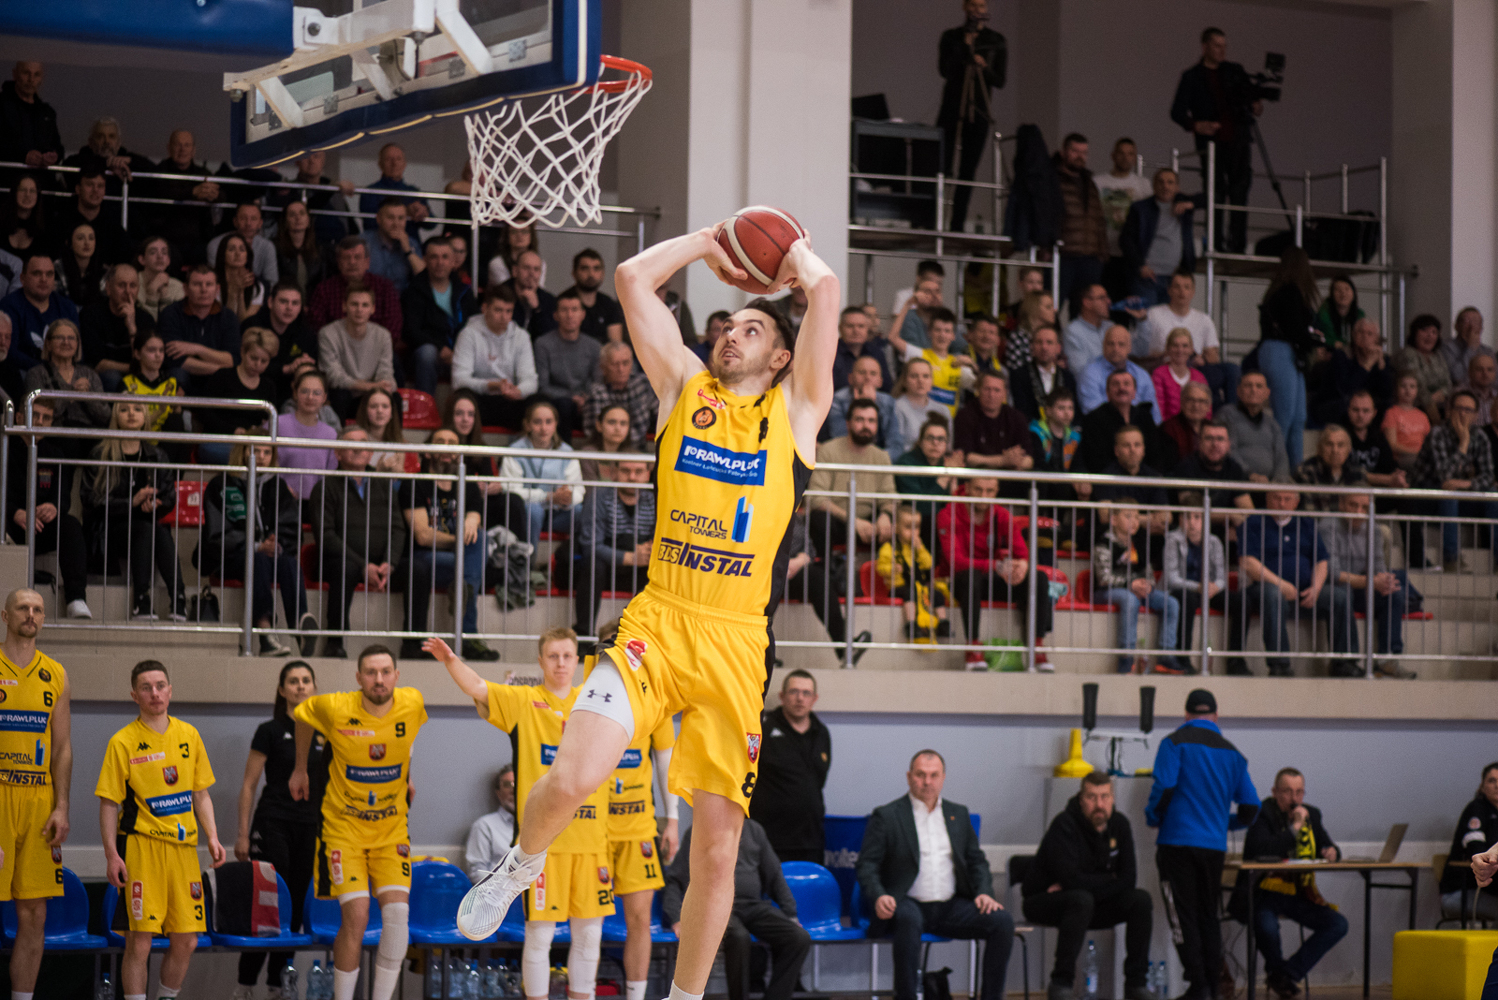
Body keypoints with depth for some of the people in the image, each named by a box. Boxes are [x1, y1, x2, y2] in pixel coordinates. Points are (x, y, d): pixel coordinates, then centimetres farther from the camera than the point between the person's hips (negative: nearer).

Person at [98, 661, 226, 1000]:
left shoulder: (188, 735, 10)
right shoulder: (123, 742, -3)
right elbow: (109, 803, -4)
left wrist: (212, 838, 5)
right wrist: (112, 855, -11)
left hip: (183, 846, 4)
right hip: (142, 845, -4)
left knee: (186, 940, 4)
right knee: (139, 940, -7)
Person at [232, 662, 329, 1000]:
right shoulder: (270, 731, -2)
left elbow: (332, 783, 17)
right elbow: (248, 785, -1)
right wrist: (243, 834, -6)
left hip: (309, 829, 4)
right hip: (273, 823, -4)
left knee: (295, 907, 6)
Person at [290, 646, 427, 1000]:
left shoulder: (412, 704, -11)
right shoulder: (336, 709, -17)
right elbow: (302, 714, 7)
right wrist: (300, 769, 16)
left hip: (391, 828, 2)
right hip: (344, 827, -2)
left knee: (397, 912, -12)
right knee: (356, 918, -13)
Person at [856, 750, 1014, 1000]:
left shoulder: (958, 814, 19)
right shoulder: (886, 816, 4)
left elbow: (976, 860, 20)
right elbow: (867, 864, -2)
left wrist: (984, 892, -1)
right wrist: (878, 897, -22)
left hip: (951, 907, 5)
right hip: (909, 903, -4)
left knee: (1002, 921, -19)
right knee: (908, 920, -40)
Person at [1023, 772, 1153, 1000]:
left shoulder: (1119, 824, -2)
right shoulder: (1064, 825, -22)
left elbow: (1128, 878, -8)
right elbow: (1072, 879, -31)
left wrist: (1091, 884, -20)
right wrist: (1109, 881, -15)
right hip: (1044, 902, -6)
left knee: (1141, 900, -14)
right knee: (1081, 899, -38)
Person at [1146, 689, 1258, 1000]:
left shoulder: (1175, 743, -3)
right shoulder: (1231, 752, 10)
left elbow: (1164, 787, -16)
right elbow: (1250, 804, 9)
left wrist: (1153, 817, 3)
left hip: (1178, 842, -4)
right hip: (1215, 846, 4)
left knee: (1183, 916, -2)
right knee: (1208, 916, 14)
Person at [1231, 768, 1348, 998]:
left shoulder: (1311, 815, 10)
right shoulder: (1261, 814, -10)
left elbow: (1328, 846, 18)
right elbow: (1261, 851, -26)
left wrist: (1331, 852, -8)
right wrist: (1294, 828, -24)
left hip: (1298, 894, 6)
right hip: (1264, 892, -6)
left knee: (1338, 925, -11)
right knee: (1266, 926, -36)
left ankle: (1288, 975, -5)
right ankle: (1276, 969, 0)